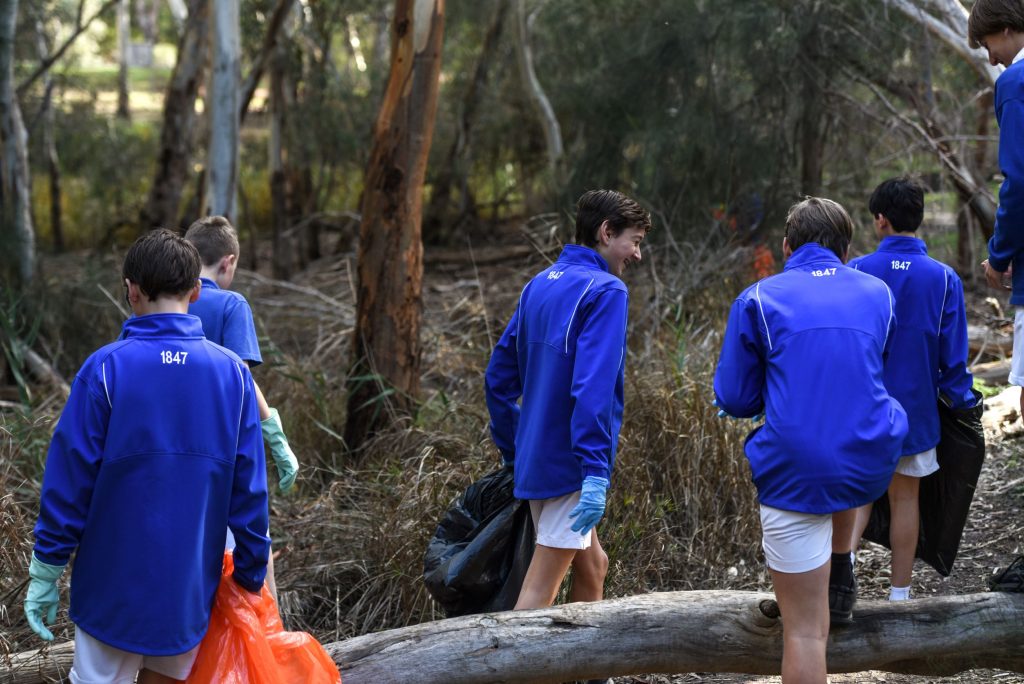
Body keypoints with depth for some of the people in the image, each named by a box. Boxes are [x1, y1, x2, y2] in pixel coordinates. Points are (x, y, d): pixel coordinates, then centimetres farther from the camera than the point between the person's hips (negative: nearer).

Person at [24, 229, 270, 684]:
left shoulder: (105, 369, -12)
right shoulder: (232, 372, -4)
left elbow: (69, 481, -10)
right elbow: (248, 489, -2)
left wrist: (45, 572, -1)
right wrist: (251, 574, 8)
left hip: (114, 582, -3)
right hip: (190, 584, 3)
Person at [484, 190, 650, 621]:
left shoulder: (538, 286, 14)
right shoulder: (605, 291, -11)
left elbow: (498, 377, 17)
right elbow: (594, 387, -23)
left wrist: (513, 453, 24)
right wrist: (597, 471, -25)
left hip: (535, 459, 9)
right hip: (570, 463, -9)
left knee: (592, 567, 21)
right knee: (539, 592, -7)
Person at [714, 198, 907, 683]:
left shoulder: (758, 300, 0)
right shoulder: (878, 295, 10)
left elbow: (734, 400, 4)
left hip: (794, 474, -3)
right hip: (871, 465, 4)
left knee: (805, 628, 3)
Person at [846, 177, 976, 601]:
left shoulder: (856, 273, -9)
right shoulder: (944, 279, -6)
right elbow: (953, 356, -3)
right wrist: (963, 403, 9)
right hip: (916, 409, 1)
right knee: (905, 497, 11)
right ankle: (899, 594, 18)